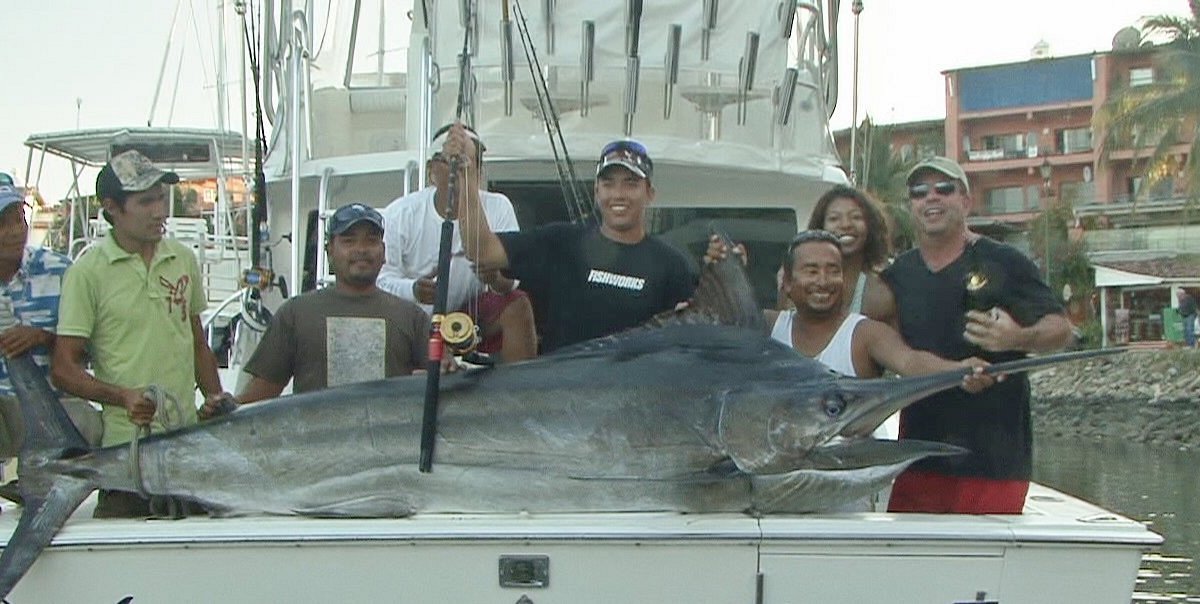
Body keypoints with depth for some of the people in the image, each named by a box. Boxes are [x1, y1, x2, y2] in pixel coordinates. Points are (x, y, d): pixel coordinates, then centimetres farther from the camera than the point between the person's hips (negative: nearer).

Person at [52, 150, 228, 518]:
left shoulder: (183, 260, 10)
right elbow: (63, 369, -7)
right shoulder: (87, 272, -6)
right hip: (124, 446, -4)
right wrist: (123, 396, -21)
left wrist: (217, 401, 10)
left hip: (187, 442, 5)